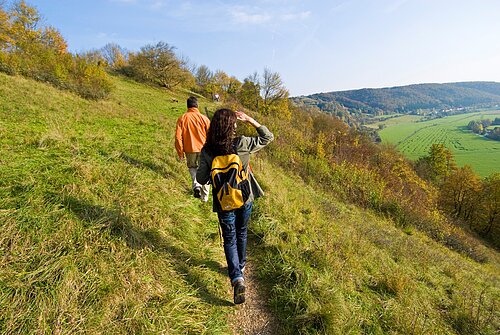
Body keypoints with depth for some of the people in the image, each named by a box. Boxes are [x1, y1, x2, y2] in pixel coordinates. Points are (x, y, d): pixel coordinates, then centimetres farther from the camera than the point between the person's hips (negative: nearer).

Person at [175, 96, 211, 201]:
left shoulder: (182, 118, -4)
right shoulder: (204, 118, -5)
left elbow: (178, 137, -4)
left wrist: (180, 153, 5)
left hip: (190, 150, 1)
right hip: (204, 149, 0)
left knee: (192, 167, 26)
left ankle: (196, 185, 1)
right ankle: (204, 196, 18)